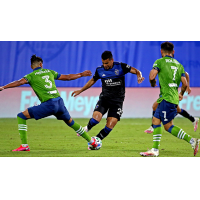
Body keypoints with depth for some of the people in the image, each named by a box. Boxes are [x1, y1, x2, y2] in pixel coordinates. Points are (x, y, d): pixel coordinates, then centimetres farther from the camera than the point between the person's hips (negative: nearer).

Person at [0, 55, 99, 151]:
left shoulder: (32, 76, 5)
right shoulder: (50, 72, 20)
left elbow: (20, 82, -14)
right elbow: (67, 77, 28)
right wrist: (81, 74, 43)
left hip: (49, 104, -6)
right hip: (59, 101, 6)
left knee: (21, 116, 3)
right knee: (70, 122, 31)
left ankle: (24, 145, -7)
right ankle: (91, 141, 41)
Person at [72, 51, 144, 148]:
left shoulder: (120, 67, -7)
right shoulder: (100, 70, 2)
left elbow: (136, 71, -5)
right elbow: (93, 80, 20)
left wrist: (139, 77, -28)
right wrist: (80, 91, 23)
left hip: (117, 101, -1)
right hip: (104, 98, 2)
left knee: (109, 127, -10)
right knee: (96, 118, -23)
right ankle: (87, 128, 10)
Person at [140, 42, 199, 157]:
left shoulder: (160, 62, -2)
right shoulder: (179, 65, 14)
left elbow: (152, 76, -15)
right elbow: (185, 84, 9)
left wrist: (153, 83, 8)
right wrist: (181, 94, 27)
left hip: (167, 97, -7)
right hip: (174, 97, 7)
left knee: (168, 126, -4)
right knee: (156, 120, 14)